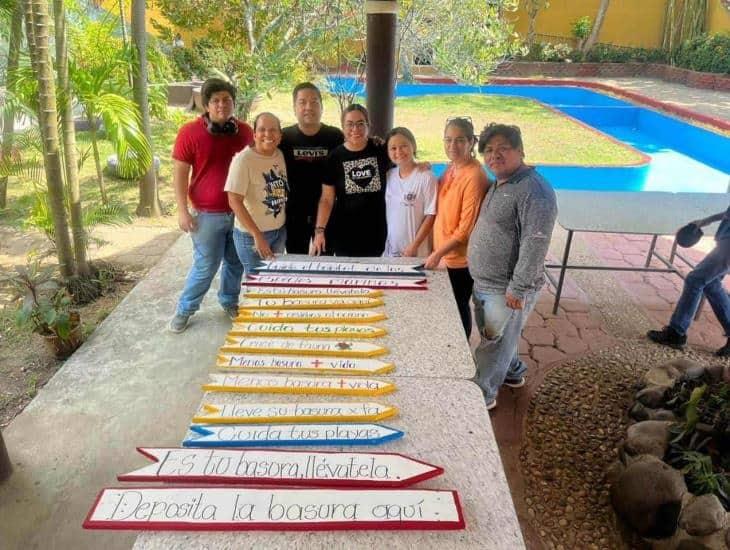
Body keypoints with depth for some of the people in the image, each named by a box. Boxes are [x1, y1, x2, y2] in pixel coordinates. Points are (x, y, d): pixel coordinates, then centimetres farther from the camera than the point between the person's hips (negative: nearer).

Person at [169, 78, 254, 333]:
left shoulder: (245, 131, 3)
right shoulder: (190, 132, -8)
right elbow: (180, 173, -6)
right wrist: (182, 210, -10)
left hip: (240, 211, 4)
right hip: (207, 214, -3)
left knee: (236, 263, 14)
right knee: (205, 266, 3)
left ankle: (229, 301, 37)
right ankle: (184, 309, 24)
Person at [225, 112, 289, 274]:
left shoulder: (281, 155, 2)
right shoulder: (243, 159, -17)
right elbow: (235, 202, -21)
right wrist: (257, 235, -24)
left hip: (280, 230, 6)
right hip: (251, 234, -6)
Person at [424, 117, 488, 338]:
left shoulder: (474, 177, -21)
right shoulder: (451, 168, 6)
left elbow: (467, 228, -21)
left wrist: (438, 253, -18)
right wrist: (437, 251, 6)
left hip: (460, 258, -7)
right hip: (443, 254, 8)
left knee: (458, 308, 7)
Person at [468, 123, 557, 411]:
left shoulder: (534, 190, -21)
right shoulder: (499, 185, 11)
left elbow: (535, 245, -25)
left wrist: (517, 288, -24)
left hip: (507, 289, -9)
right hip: (485, 283, 9)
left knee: (495, 343, 5)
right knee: (500, 337, 24)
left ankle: (482, 395, 20)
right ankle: (513, 372, 45)